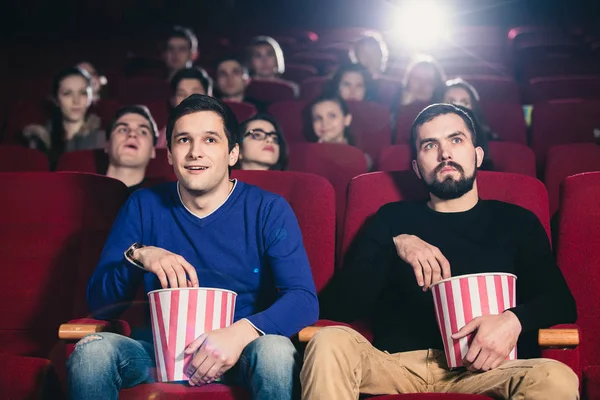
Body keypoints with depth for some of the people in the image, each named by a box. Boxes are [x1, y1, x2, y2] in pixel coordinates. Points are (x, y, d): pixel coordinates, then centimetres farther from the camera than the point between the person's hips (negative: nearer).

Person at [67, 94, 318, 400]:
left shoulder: (269, 211, -2)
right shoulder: (143, 207, 5)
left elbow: (304, 299, -14)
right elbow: (98, 302, 3)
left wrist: (242, 332, -34)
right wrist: (137, 257, -18)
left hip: (240, 354, -2)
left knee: (275, 350, -35)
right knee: (90, 351, -26)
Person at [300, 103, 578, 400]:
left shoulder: (517, 222, 17)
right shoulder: (392, 220, 17)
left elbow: (561, 302, 7)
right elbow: (337, 307, 7)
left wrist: (514, 320, -15)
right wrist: (394, 245, -8)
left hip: (482, 366, 0)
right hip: (397, 362, 1)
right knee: (329, 343, -32)